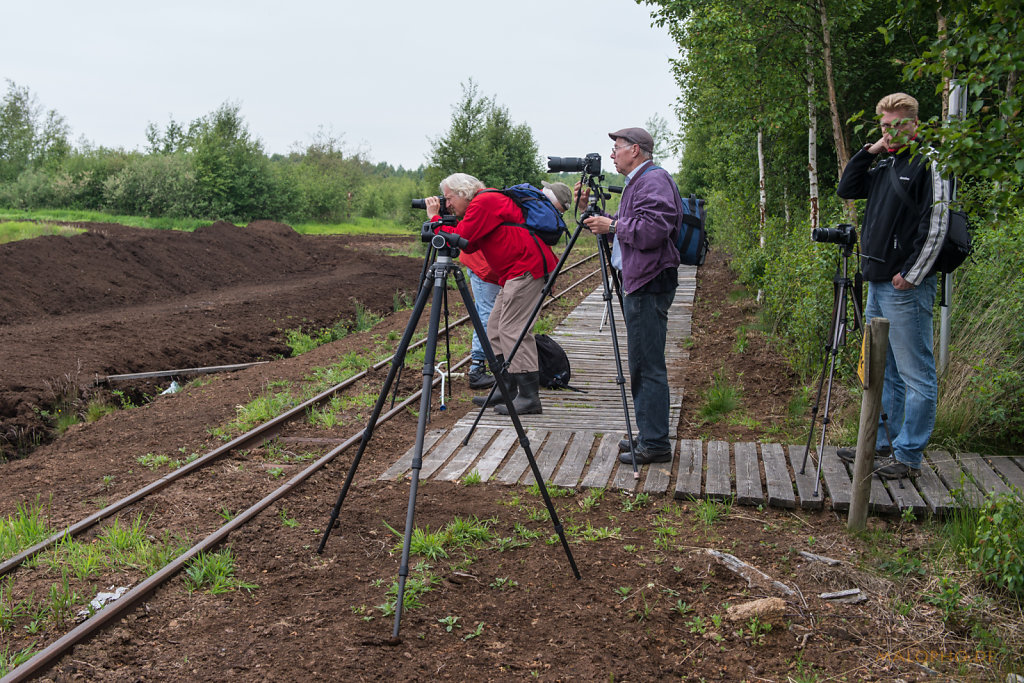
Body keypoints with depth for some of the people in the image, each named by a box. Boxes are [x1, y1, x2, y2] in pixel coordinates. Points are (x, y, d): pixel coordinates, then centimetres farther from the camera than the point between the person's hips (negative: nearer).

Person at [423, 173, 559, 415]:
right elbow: (469, 247, 20)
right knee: (495, 329, 13)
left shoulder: (484, 203, -10)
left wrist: (435, 218, -2)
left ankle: (529, 398, -14)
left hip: (528, 268, -11)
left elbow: (459, 238, -15)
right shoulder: (486, 202, 22)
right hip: (514, 272, 11)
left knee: (513, 330, -14)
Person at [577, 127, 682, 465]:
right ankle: (648, 437, 21)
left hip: (650, 285, -11)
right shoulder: (637, 182, 22)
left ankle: (655, 444, -5)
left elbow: (654, 229, -24)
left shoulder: (654, 179, -11)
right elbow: (625, 227, 25)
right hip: (639, 284, 11)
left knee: (649, 365, -9)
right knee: (641, 364, 13)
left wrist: (612, 226, -14)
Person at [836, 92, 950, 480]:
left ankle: (908, 456, 2)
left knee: (916, 375, -3)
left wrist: (911, 274, -16)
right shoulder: (884, 166, 16)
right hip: (878, 284, 9)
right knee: (883, 371, 16)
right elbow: (846, 190, 21)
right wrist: (868, 153, 9)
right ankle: (881, 443, 26)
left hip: (907, 288, -9)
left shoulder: (928, 164, -9)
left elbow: (936, 225, -15)